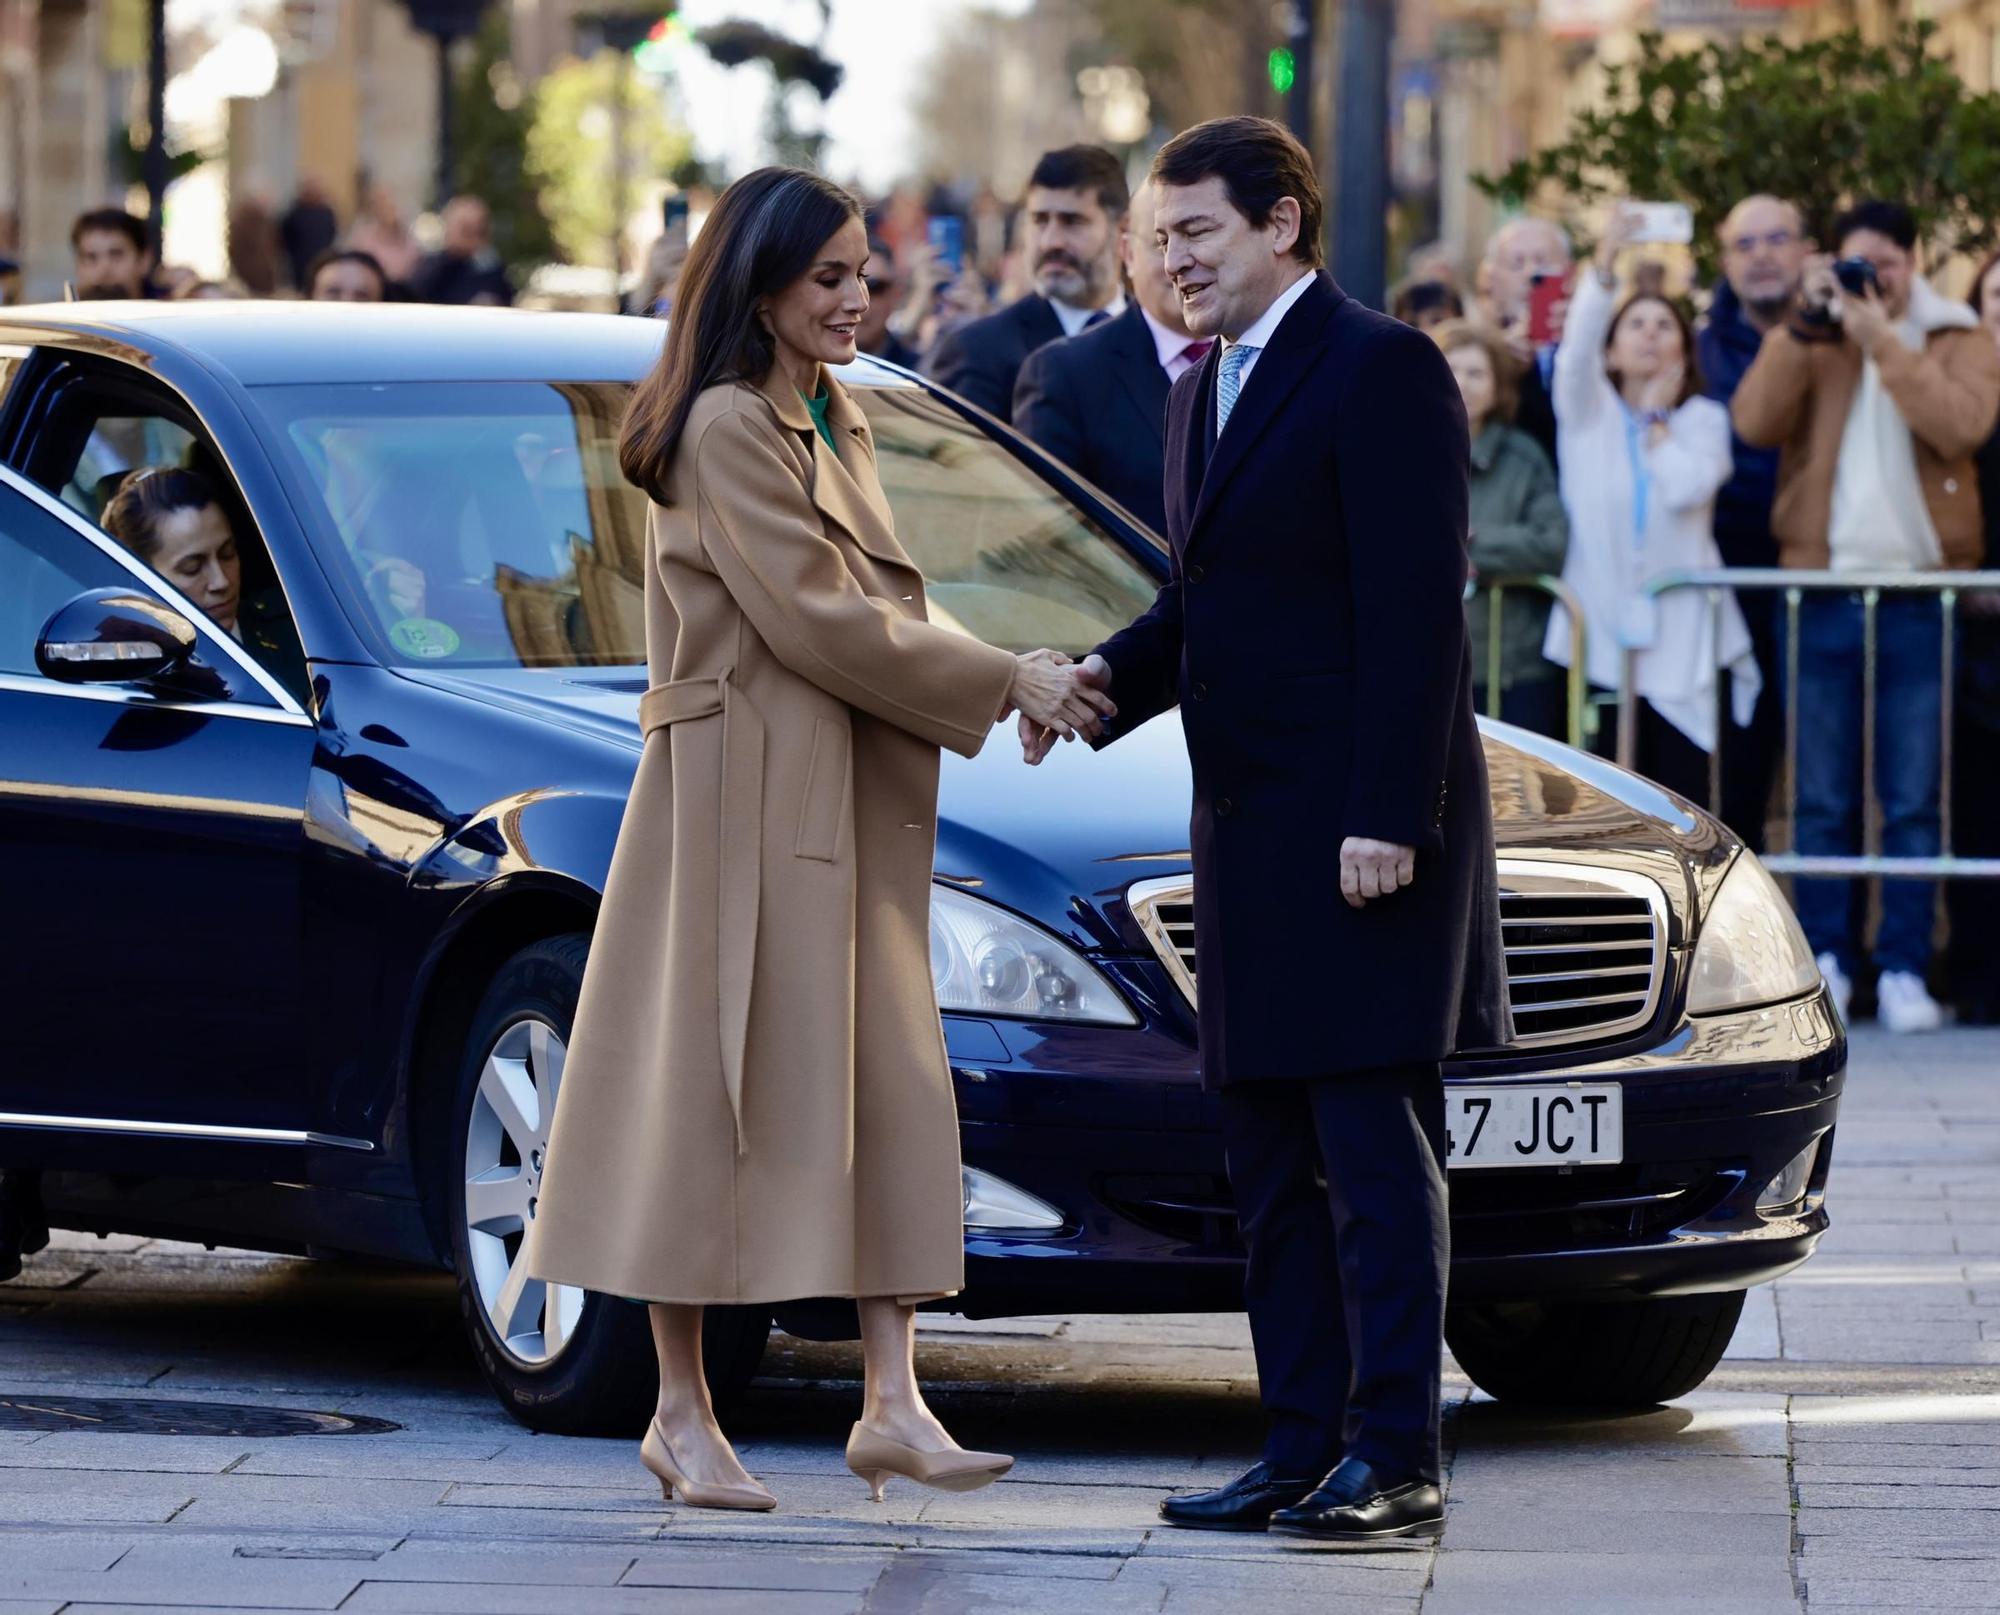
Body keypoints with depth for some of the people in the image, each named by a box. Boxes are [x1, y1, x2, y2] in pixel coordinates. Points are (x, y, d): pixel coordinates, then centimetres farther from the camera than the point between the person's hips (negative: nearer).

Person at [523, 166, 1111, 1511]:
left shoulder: (838, 426, 18)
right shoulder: (727, 426, -12)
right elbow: (814, 618, -17)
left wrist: (1002, 689, 4)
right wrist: (1004, 685, -13)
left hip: (855, 808, 9)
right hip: (745, 801, -9)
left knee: (891, 1093, 2)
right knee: (717, 1093, -2)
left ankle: (893, 1402, 1)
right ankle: (684, 1414, 4)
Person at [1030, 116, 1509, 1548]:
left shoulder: (1380, 368, -9)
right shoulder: (1202, 394, 19)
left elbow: (1415, 608, -15)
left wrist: (1386, 820, -21)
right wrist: (1103, 679, 2)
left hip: (1365, 826, -9)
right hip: (1250, 831, 9)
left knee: (1372, 1144, -8)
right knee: (1273, 1158, 10)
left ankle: (1395, 1459, -7)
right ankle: (1303, 1450, 14)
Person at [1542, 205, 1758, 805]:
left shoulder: (1703, 419, 8)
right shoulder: (1588, 408, 8)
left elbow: (1687, 487, -12)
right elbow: (1575, 346, -13)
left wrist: (1657, 420, 2)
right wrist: (1606, 264, -27)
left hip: (1681, 640, 0)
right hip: (1601, 635, 0)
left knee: (1685, 795, -4)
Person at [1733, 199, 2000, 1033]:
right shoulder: (1805, 341, 10)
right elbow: (1755, 422, -8)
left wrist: (1881, 340, -16)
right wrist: (1808, 322, -12)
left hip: (1918, 599, -1)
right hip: (1822, 593, 1)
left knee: (1912, 802, 1)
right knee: (1823, 801, 4)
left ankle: (1904, 970, 4)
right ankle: (1825, 959, 11)